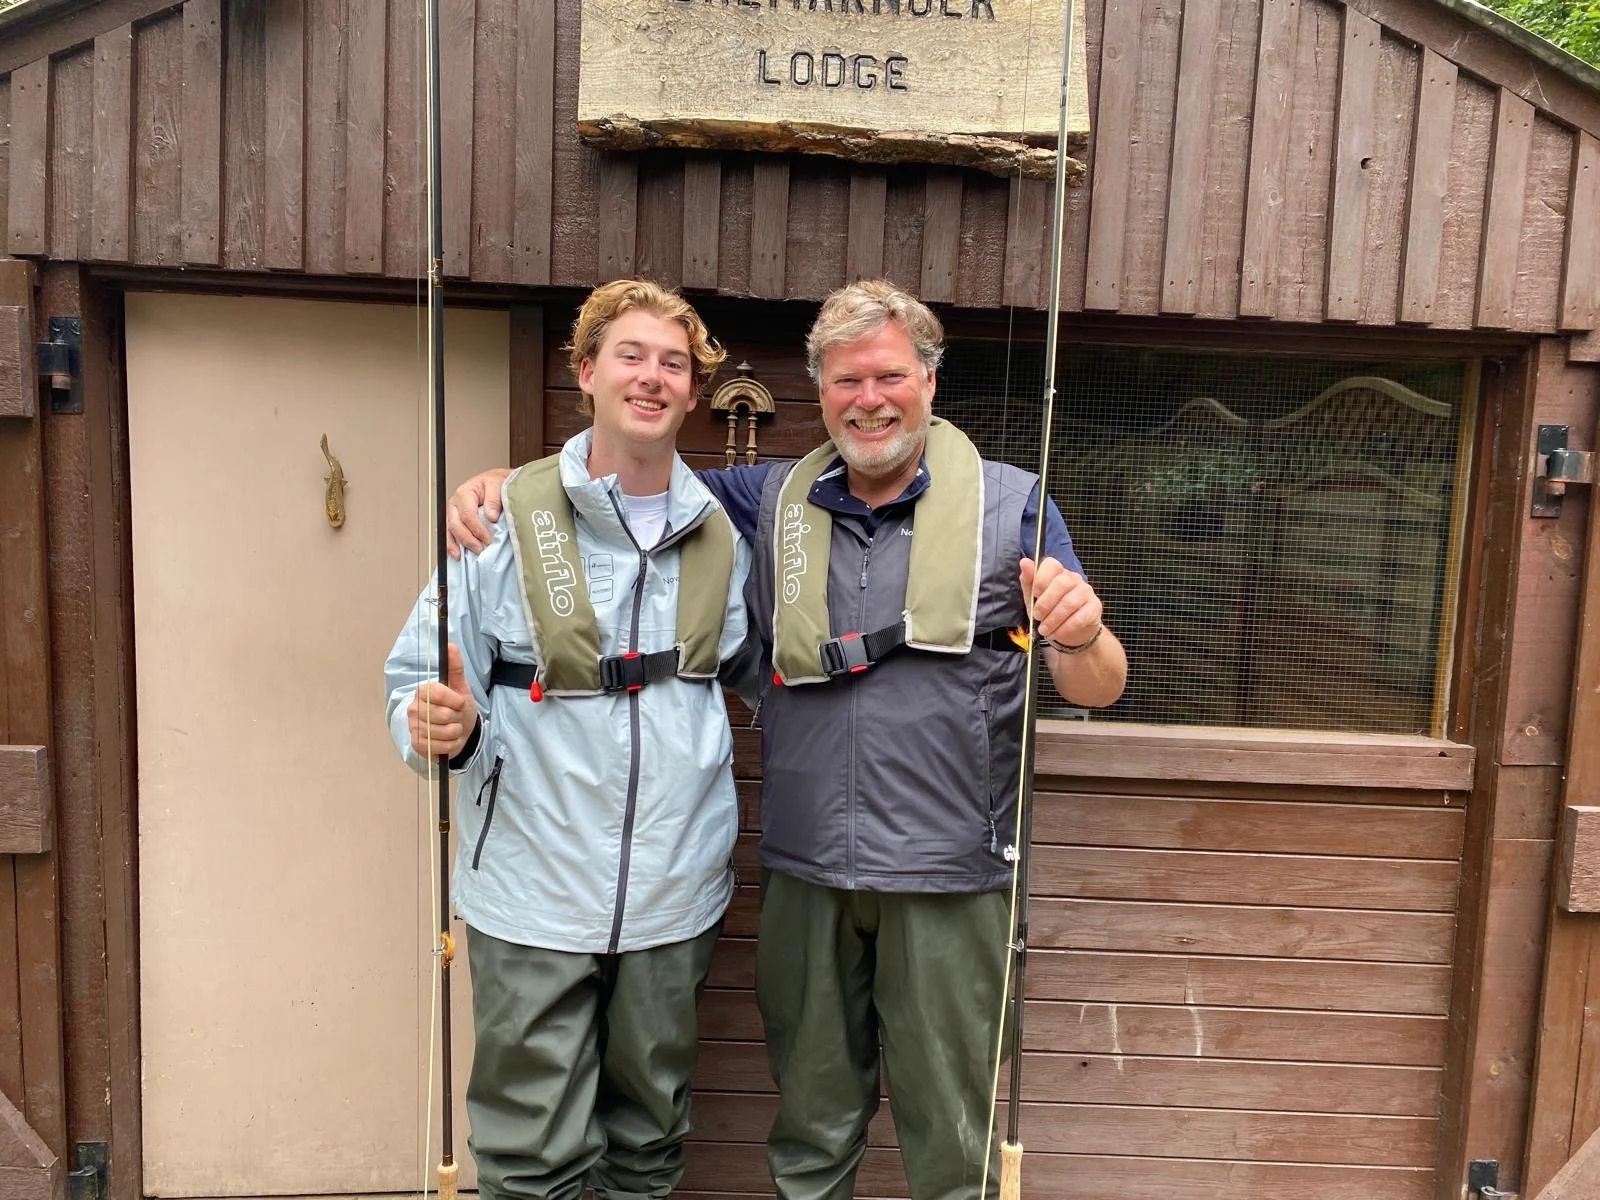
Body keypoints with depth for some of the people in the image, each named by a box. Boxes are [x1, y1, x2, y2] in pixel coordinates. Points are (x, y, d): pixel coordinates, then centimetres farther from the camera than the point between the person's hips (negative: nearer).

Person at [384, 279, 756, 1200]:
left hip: (675, 893, 3)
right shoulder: (510, 519, -6)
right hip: (534, 893, -3)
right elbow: (420, 681, -6)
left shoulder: (721, 538, 4)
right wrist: (442, 728, -27)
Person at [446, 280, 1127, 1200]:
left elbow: (1099, 689, -3)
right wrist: (502, 485, -4)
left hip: (948, 877, -2)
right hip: (806, 871, 3)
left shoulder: (1009, 504, -1)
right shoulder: (772, 501, 7)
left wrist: (1079, 634, -27)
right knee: (810, 1122, 20)